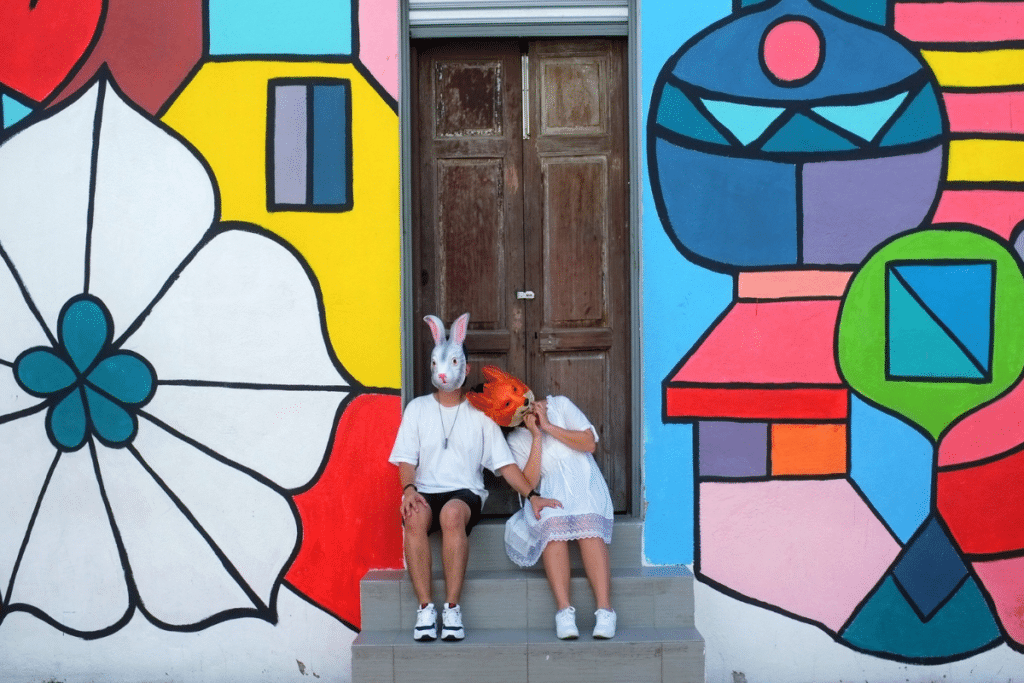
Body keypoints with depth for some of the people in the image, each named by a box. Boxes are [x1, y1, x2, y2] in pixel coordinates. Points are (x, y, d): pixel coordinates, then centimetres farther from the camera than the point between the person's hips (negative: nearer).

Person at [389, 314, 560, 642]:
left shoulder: (479, 413, 14)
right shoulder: (417, 408, 16)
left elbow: (504, 463, 10)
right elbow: (406, 459, 7)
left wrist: (532, 496, -3)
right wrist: (409, 488, -14)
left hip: (466, 492, -1)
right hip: (425, 491, 1)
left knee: (452, 513, -38)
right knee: (415, 516, -37)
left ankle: (452, 608, -35)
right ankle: (425, 608, -33)